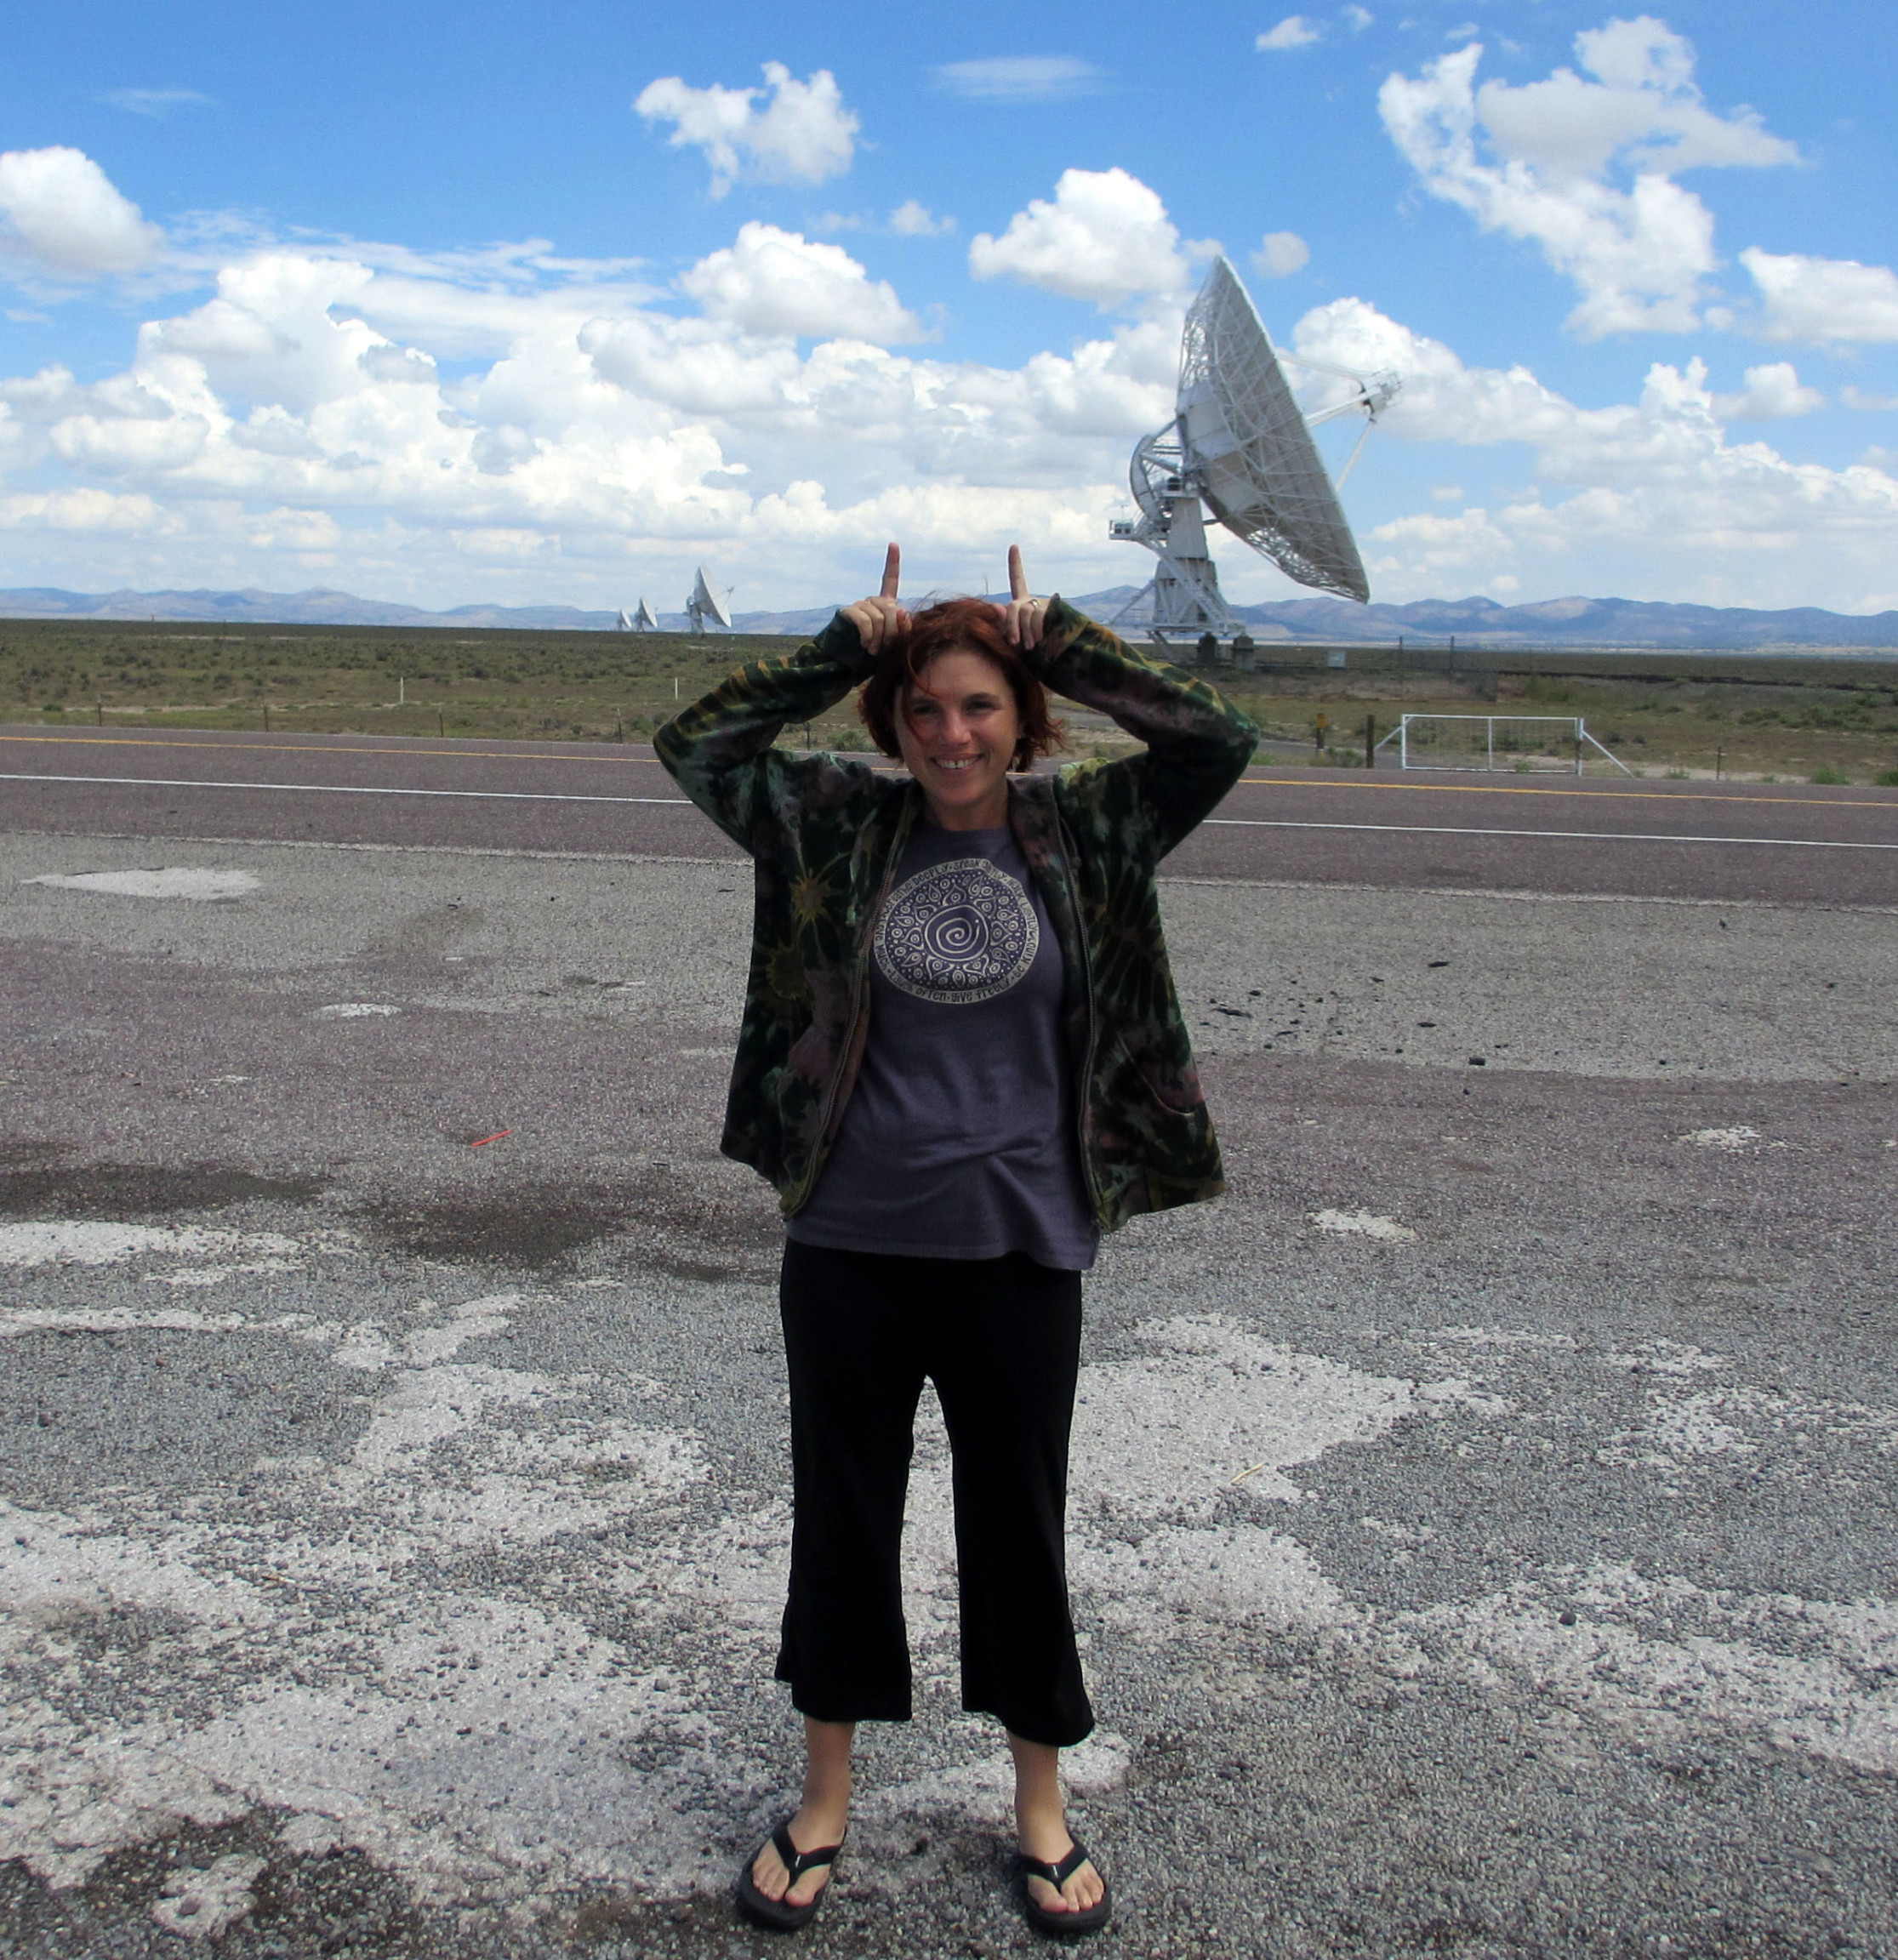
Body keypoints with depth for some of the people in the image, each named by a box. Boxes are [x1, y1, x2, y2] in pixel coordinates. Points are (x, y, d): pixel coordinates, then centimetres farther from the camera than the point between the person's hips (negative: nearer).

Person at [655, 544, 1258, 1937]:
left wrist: (1064, 642, -9)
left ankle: (1041, 1798, 35)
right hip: (848, 1247, 1)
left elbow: (1217, 740, -8)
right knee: (841, 1516, 15)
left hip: (1018, 1250, -1)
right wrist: (844, 648, -6)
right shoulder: (840, 825, 1)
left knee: (1019, 1523, 13)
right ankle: (826, 1795, 35)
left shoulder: (1083, 832, -1)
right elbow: (698, 744, -1)